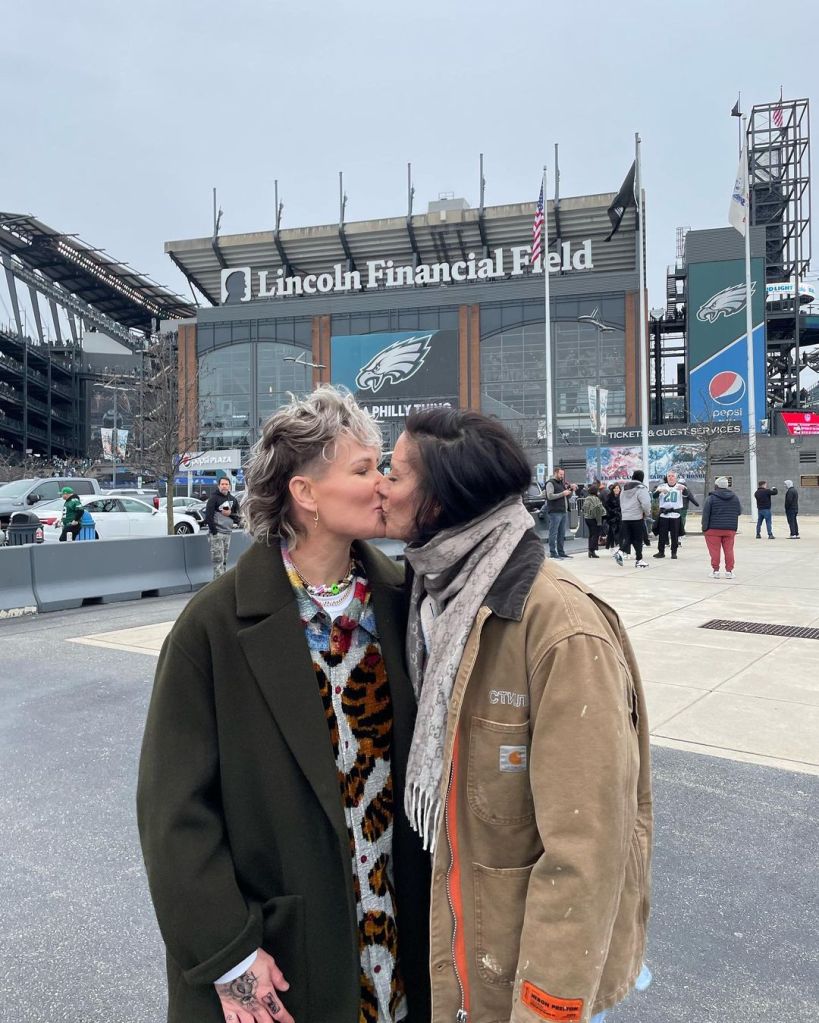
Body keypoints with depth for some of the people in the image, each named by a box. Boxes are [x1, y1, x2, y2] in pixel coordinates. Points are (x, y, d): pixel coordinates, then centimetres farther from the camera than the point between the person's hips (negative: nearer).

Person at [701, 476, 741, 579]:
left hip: (714, 529, -3)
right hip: (730, 529, 4)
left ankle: (715, 570, 3)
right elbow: (739, 511, 14)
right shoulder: (734, 497, 5)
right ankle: (729, 571, 8)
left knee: (714, 550, 2)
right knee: (729, 550, 8)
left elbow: (705, 514, -8)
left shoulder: (711, 498, -8)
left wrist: (704, 528, -2)